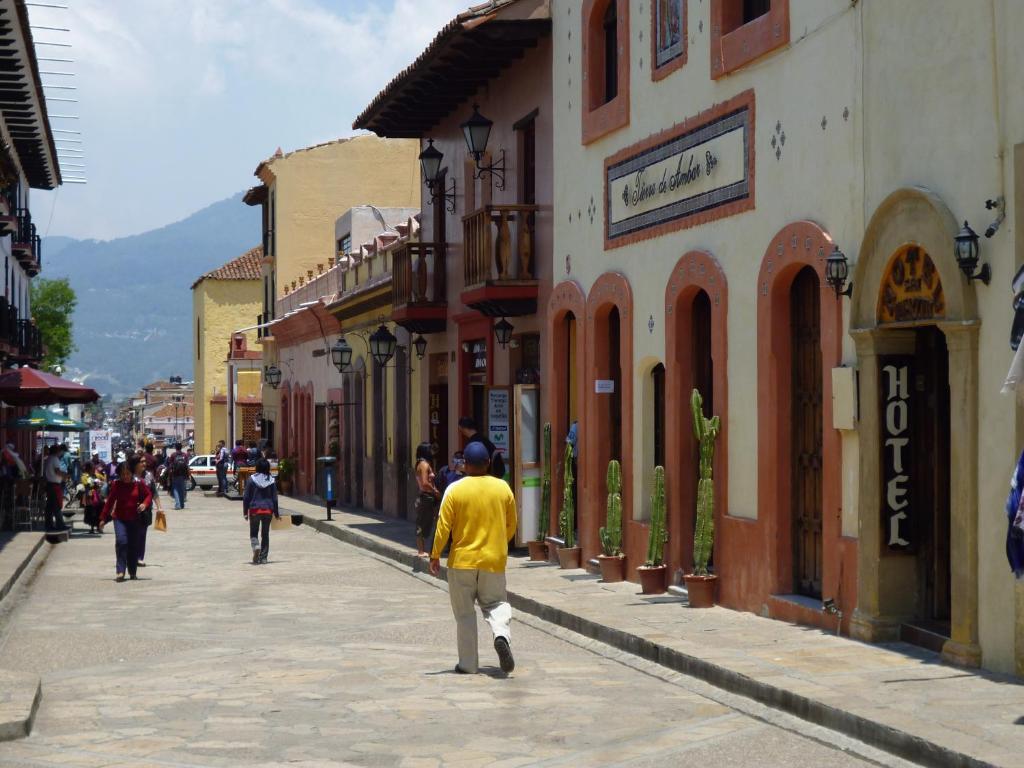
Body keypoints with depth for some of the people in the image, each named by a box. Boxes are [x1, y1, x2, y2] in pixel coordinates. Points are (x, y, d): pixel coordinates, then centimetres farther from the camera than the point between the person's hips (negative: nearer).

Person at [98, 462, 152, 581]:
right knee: (121, 541, -19)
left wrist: (144, 504, -13)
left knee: (134, 546, 6)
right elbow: (110, 501, 3)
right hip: (119, 518, -1)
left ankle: (132, 572, 20)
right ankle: (120, 571, -19)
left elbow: (149, 495, 8)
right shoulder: (116, 485, -3)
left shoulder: (138, 484, -3)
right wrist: (103, 518, 5)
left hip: (135, 519, 1)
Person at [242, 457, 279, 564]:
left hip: (254, 510, -2)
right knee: (265, 534, 12)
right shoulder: (271, 481, -1)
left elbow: (246, 497, -5)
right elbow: (274, 498, 2)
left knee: (253, 532, 9)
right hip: (268, 510, 2)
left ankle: (256, 546, -21)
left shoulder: (251, 480, -6)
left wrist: (245, 512, 3)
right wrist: (276, 513, 10)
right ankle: (263, 557, 12)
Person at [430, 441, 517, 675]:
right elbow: (511, 526, 8)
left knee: (464, 613, 8)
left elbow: (443, 526, -9)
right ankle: (501, 634, -15)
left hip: (462, 560, -2)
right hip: (494, 560, 2)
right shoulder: (503, 488, 0)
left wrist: (435, 555, 2)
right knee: (495, 603, 15)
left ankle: (468, 663, 10)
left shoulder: (455, 490, -9)